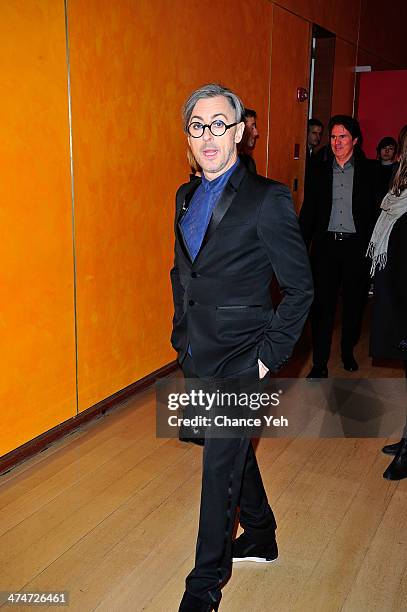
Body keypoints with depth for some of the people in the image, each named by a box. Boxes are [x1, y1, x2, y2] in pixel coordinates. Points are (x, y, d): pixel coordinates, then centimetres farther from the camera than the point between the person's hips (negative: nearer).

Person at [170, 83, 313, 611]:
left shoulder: (268, 199, -14)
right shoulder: (186, 196, 8)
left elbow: (300, 287, -11)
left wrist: (269, 356, -13)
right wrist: (182, 333, 13)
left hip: (238, 359, -7)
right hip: (197, 355, 7)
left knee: (220, 466, 0)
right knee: (233, 452, 21)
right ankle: (261, 537, 44)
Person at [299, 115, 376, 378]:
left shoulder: (368, 171, 2)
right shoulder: (319, 171, 7)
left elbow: (375, 212, 0)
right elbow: (308, 212, 8)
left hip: (357, 246, 0)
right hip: (325, 245, 1)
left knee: (354, 303, 11)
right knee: (322, 305, -1)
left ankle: (348, 351, 32)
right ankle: (320, 363, 8)